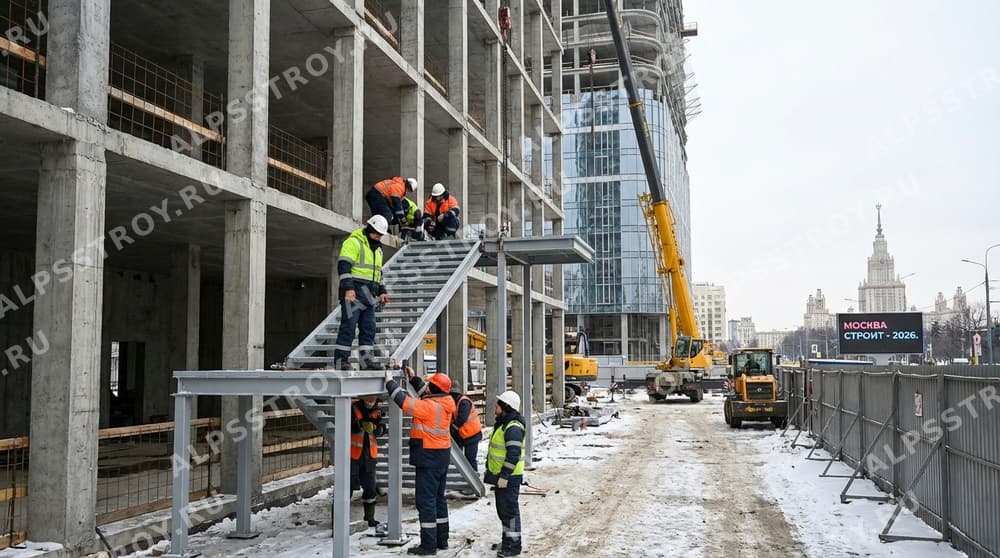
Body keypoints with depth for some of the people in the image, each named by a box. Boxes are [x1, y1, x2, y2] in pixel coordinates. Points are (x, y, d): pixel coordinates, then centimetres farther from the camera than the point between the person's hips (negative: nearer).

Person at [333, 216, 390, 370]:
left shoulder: (377, 249, 23)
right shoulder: (353, 242, -5)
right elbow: (343, 266, -14)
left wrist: (382, 291, 21)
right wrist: (348, 288, -22)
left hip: (369, 296, 8)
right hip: (353, 293, -8)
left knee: (368, 328, 4)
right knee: (348, 326, -9)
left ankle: (367, 362, 6)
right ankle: (341, 361, -6)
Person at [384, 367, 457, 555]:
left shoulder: (430, 406, -21)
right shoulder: (443, 403, 5)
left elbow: (404, 401, -22)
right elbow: (425, 394, 23)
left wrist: (390, 382, -11)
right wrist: (413, 378, 23)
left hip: (429, 458, -9)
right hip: (442, 456, 9)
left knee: (426, 501, -4)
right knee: (439, 498, 17)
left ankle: (428, 545, -1)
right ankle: (442, 539, 26)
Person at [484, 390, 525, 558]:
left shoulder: (513, 428, -21)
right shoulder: (501, 424, 13)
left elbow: (513, 455, -26)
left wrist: (504, 476, -24)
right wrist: (490, 471, 24)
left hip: (509, 478, -10)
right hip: (500, 475, 10)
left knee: (509, 510, -2)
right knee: (502, 509, 19)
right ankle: (507, 540, 31)